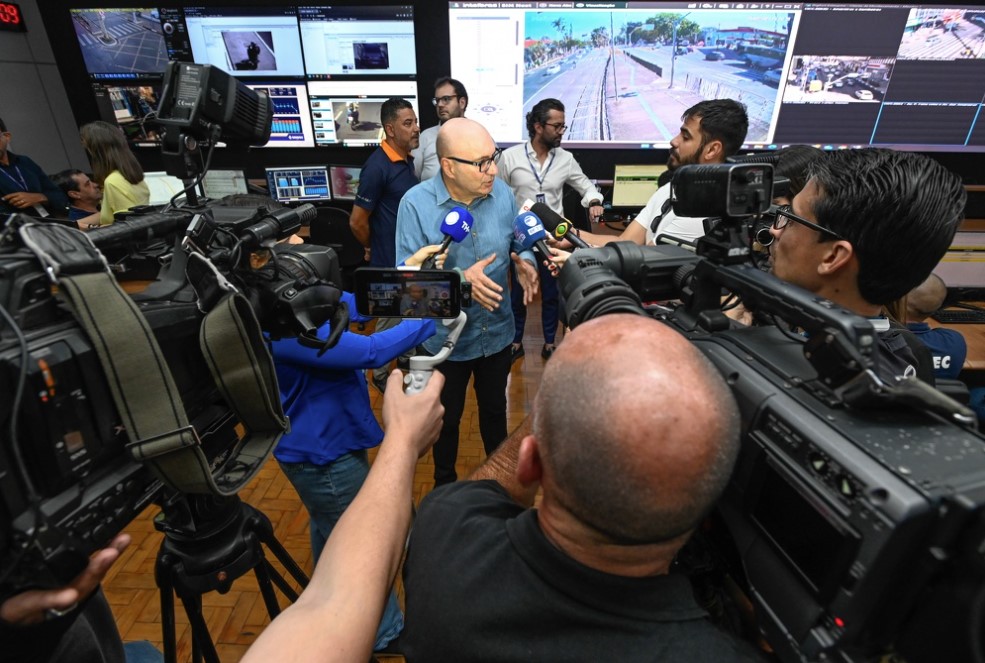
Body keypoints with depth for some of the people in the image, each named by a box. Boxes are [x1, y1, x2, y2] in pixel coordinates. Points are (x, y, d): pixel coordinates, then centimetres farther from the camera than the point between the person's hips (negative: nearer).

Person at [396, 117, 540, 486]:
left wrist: (525, 263, -19)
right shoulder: (416, 203, -19)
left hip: (497, 331, 3)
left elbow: (520, 242, 3)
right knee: (447, 417, 20)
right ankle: (444, 483, 49)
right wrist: (459, 280, -35)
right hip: (446, 339, -3)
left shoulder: (502, 193, -8)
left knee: (495, 408, 25)